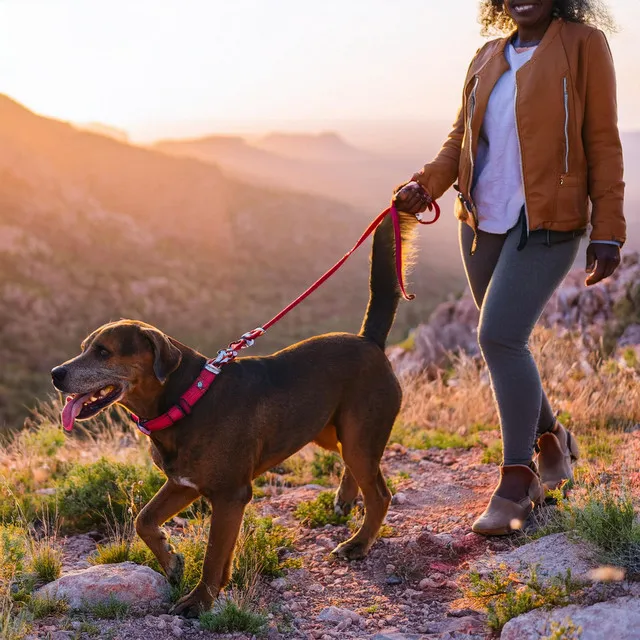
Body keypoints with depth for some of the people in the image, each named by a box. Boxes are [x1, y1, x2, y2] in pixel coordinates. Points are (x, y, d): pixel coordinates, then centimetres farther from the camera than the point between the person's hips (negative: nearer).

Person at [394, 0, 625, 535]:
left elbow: (603, 144, -5)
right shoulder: (488, 58, 13)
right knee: (506, 341, 11)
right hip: (484, 221, 6)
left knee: (500, 336, -16)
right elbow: (462, 136, 13)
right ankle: (551, 442, 34)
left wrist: (608, 232, -8)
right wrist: (428, 183, -7)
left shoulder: (583, 45, -3)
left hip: (547, 225, -6)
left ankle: (517, 483, -4)